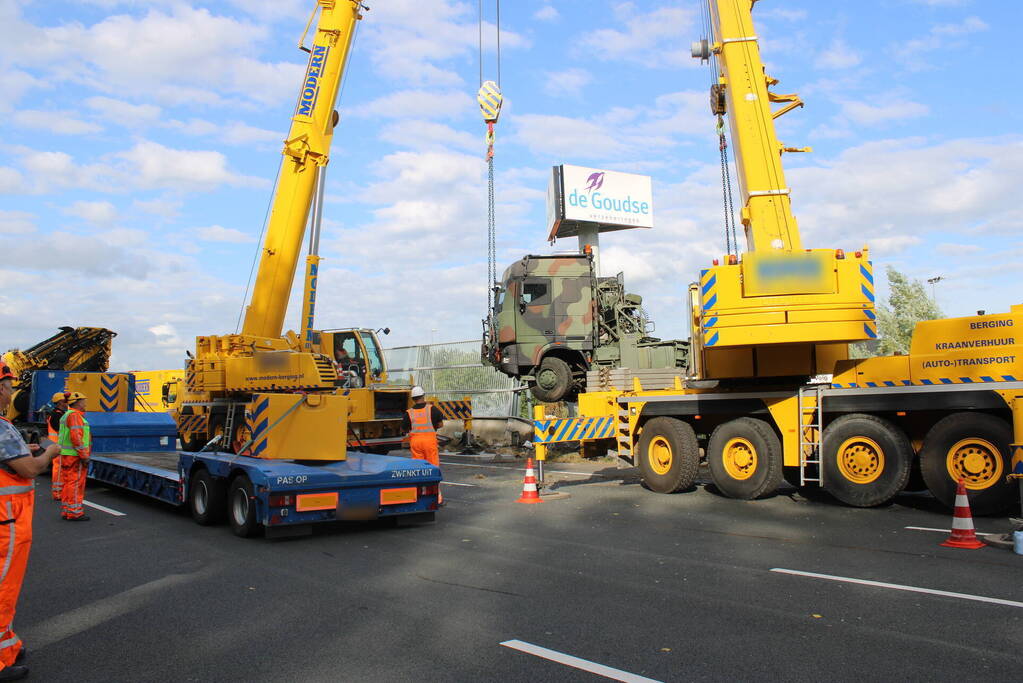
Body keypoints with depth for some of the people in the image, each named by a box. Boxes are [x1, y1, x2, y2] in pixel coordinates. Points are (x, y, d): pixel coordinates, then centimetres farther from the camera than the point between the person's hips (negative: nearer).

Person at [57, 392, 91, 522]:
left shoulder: (66, 416, 17)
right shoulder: (75, 415, -14)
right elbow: (76, 437, -22)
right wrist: (85, 456, -20)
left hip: (66, 455, 10)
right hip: (75, 456, -10)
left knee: (67, 483, 13)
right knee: (76, 484, -6)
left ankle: (66, 511, 18)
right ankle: (75, 512, -4)